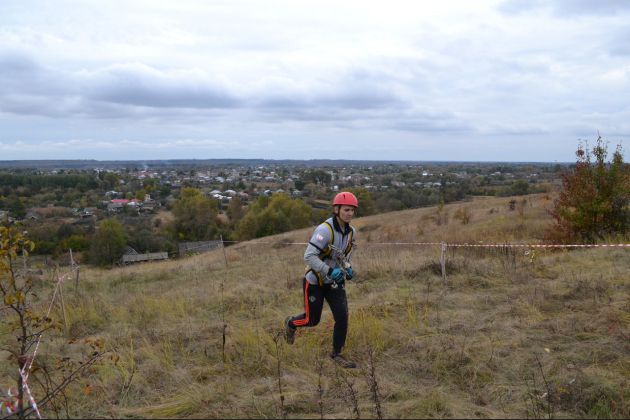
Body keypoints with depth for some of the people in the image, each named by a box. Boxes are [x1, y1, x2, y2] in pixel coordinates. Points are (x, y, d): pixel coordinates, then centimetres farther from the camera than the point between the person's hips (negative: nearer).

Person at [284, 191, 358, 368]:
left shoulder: (351, 231, -3)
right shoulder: (325, 230, -26)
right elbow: (309, 256, -31)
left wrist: (348, 267, 1)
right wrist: (329, 271, -37)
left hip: (335, 282, 6)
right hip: (315, 281, -5)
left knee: (342, 317, -6)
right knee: (313, 320, 8)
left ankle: (337, 354, 13)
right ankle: (291, 323, 42)